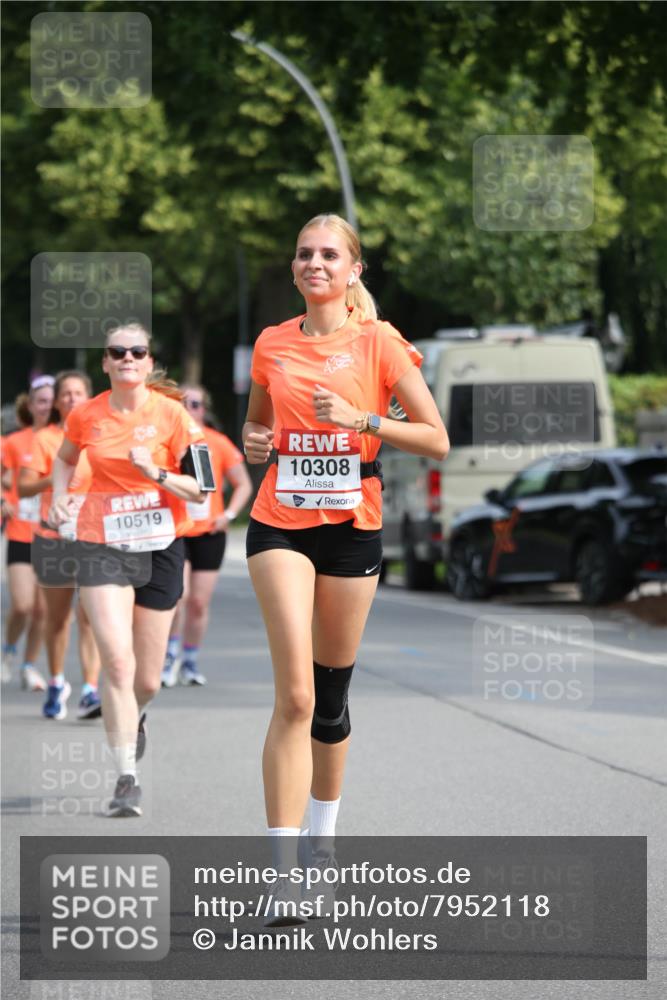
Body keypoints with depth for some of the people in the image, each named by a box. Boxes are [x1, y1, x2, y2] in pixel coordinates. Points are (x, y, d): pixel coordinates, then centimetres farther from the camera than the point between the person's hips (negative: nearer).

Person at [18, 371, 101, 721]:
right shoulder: (44, 439, 0)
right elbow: (23, 487, -7)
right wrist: (53, 480, -23)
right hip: (53, 538, 0)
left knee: (91, 616, -12)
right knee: (57, 617, 12)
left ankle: (90, 692, -16)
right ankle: (56, 684, 32)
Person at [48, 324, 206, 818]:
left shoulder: (170, 413, -6)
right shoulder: (86, 416, -1)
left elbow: (199, 490, -7)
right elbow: (65, 458, 22)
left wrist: (156, 474, -22)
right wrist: (60, 496, 5)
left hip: (161, 547, 0)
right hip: (103, 547, 0)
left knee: (147, 680, 8)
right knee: (117, 661, -18)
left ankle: (136, 716, 46)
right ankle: (127, 778, -13)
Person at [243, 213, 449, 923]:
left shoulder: (379, 345, -1)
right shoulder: (271, 345, 6)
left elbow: (437, 440, -2)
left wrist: (361, 420, -15)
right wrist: (253, 440, 0)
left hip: (353, 526, 0)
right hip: (280, 524, 0)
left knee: (330, 695, 10)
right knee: (295, 693, -15)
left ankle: (322, 836, 34)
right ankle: (283, 870, -20)